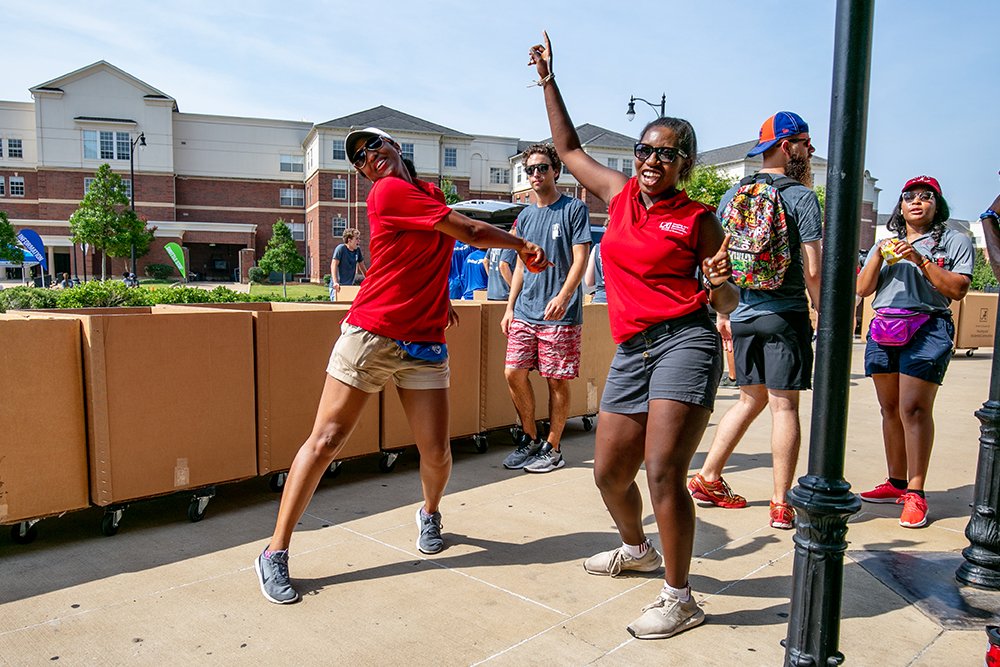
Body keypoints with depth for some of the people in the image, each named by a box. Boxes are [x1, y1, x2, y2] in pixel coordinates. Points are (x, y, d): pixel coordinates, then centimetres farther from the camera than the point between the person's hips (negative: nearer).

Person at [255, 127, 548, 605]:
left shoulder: (430, 192, 17)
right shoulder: (389, 191, -7)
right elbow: (468, 232, -5)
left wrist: (440, 297, 11)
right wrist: (520, 244, 9)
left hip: (424, 345, 6)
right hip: (370, 334, -6)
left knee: (436, 452, 3)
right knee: (326, 440, -3)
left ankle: (430, 513, 36)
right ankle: (275, 553, 10)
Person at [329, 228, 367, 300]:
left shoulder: (358, 250, 7)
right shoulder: (341, 248, -11)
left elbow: (362, 267, 17)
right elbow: (334, 265, -17)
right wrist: (335, 282, -28)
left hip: (349, 286, 6)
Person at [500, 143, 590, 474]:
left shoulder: (574, 208, -1)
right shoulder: (525, 216, 16)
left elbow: (580, 259, -9)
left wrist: (562, 296, -23)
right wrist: (510, 308, 13)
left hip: (560, 314, -5)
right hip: (525, 312, 6)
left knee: (557, 382, 1)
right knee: (513, 372, 1)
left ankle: (552, 447, 15)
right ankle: (530, 439, 19)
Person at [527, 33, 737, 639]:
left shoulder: (699, 220, 2)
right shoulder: (619, 193, 13)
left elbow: (725, 302, 7)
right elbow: (569, 149, 26)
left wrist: (720, 282, -16)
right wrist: (549, 80, 29)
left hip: (685, 343, -5)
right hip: (631, 352, 5)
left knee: (663, 472, -12)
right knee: (610, 473, 11)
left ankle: (680, 599, 8)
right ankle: (637, 549, 42)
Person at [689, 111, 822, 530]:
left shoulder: (733, 195, 9)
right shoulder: (802, 197, -6)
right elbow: (812, 270, -11)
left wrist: (722, 313, 17)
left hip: (742, 315, 5)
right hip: (785, 314, -5)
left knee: (751, 399, 18)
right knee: (784, 405, 2)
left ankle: (707, 479, 21)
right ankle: (781, 506, 8)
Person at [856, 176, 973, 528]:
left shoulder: (955, 241, 8)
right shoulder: (885, 243, 21)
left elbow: (958, 290, -4)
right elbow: (863, 289, 12)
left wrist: (919, 260, -11)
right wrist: (878, 255, -2)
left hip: (927, 330, -5)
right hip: (883, 329, 5)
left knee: (914, 407, -14)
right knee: (890, 409, 7)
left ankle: (915, 493, -10)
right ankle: (896, 482, 16)